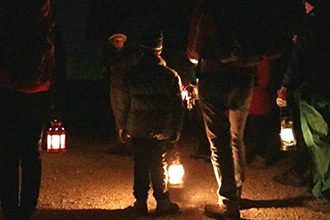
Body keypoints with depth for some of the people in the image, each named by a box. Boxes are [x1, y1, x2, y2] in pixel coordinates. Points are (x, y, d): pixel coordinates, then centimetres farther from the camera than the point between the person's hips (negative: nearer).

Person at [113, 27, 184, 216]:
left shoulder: (132, 75, -3)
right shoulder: (171, 76, -3)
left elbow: (122, 104, 1)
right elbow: (179, 106, 0)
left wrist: (121, 126, 11)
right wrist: (176, 129, 9)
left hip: (137, 130, 0)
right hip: (160, 132, 0)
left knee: (140, 166, 9)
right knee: (158, 166, 9)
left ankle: (141, 202, 11)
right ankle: (163, 202, 11)